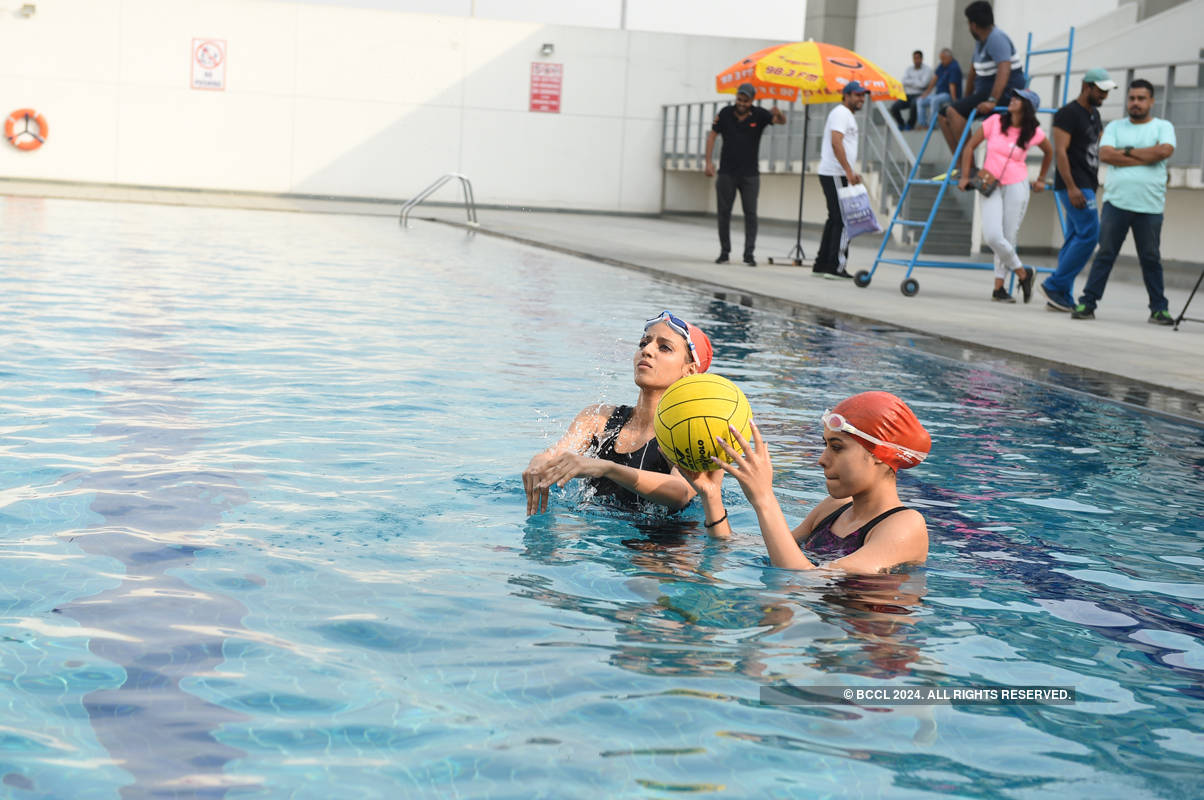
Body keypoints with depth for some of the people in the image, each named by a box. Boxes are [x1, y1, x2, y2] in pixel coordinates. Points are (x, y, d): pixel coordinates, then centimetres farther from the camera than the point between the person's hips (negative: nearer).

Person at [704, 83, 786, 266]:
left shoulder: (759, 115, -5)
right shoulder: (725, 113, -1)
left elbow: (782, 121, -14)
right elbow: (712, 136, 3)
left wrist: (779, 114, -39)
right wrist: (708, 161, -6)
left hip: (750, 174, -1)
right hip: (726, 173, 1)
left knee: (750, 213, -5)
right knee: (724, 212, 4)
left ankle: (749, 253, -4)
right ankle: (724, 252, 14)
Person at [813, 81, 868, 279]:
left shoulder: (848, 115, 23)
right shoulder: (841, 113, -10)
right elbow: (836, 143, -22)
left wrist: (851, 172, 21)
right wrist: (849, 171, -27)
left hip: (839, 175, 11)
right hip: (835, 174, -11)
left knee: (835, 220, 12)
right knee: (843, 220, -11)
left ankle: (821, 265, 16)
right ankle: (835, 266, -12)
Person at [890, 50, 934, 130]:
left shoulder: (927, 69, 0)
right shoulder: (908, 69, 14)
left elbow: (923, 84, -14)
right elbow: (904, 82, -3)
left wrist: (910, 82, -4)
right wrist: (917, 81, -10)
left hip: (920, 95, -4)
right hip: (907, 95, 4)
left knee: (914, 104, -39)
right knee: (894, 107, -21)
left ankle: (910, 124, -13)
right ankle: (900, 123, 7)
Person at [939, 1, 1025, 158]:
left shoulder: (996, 38, -16)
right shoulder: (981, 41, 16)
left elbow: (1004, 70, -29)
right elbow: (973, 72, 25)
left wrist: (992, 101, -36)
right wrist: (966, 100, 27)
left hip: (1005, 94, -10)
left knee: (953, 111, -26)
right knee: (943, 115, 4)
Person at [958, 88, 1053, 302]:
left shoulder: (1034, 132, -2)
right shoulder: (995, 122, -2)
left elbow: (1049, 152, 19)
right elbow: (970, 146, 5)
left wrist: (1041, 179, 20)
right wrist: (965, 176, 3)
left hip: (1016, 186, -1)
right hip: (990, 186, 1)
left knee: (1008, 238, -4)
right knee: (992, 236, -13)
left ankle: (999, 288, 10)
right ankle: (1023, 273, 7)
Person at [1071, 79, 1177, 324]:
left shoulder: (1163, 127, 8)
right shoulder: (1115, 127, 12)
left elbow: (1165, 150, -12)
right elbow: (1105, 154, -5)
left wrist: (1127, 152, -6)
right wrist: (1145, 158, -8)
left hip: (1150, 207, -1)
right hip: (1116, 203, 1)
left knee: (1151, 259, 5)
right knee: (1104, 255, 0)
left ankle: (1159, 309, 12)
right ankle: (1087, 303, 2)